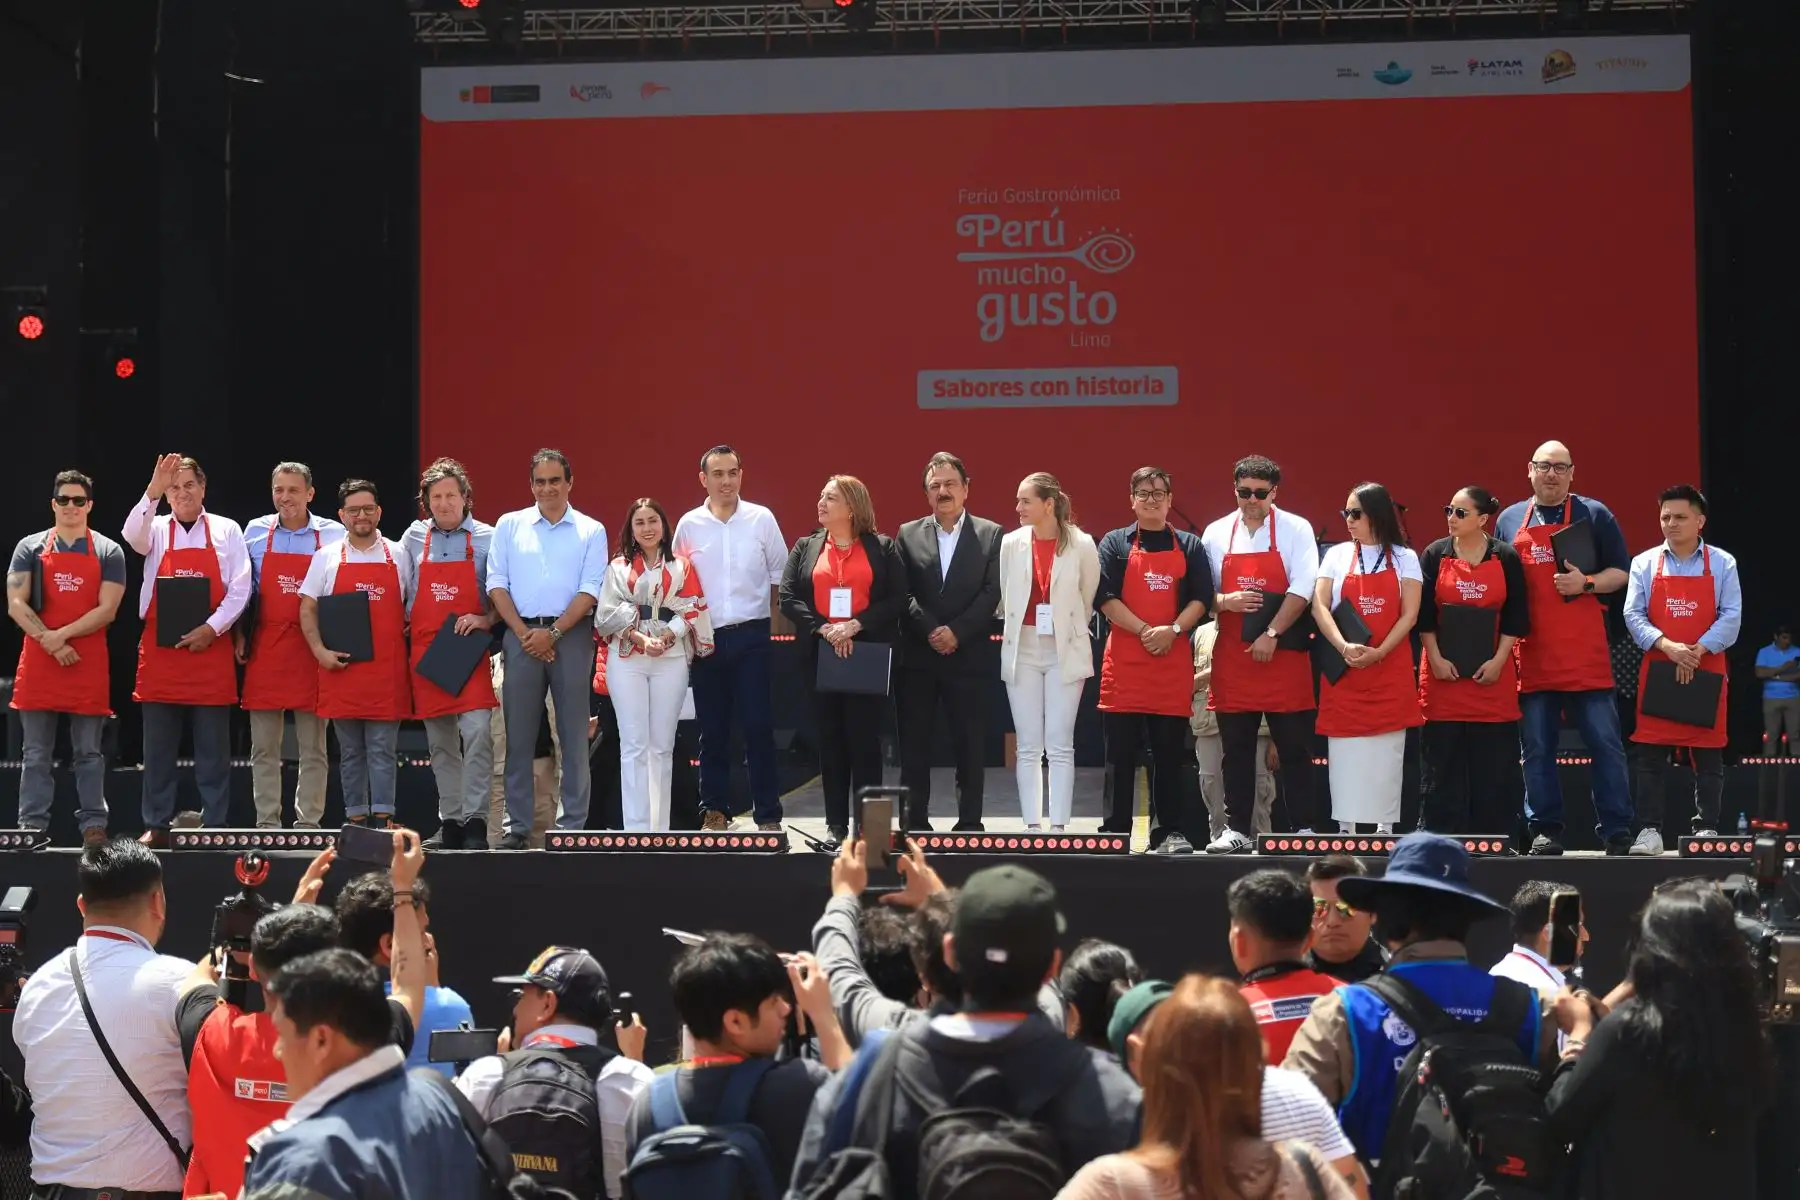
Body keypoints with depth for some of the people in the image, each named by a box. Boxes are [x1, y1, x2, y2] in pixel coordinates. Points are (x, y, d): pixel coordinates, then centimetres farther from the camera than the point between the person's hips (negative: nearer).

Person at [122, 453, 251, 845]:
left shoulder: (227, 531, 5)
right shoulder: (156, 529, 7)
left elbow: (240, 589, -1)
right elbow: (133, 536, -17)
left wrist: (211, 628, -12)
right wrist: (152, 492, -30)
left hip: (210, 648, -1)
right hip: (159, 650, 1)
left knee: (213, 747, 3)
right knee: (158, 747, 4)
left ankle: (216, 824, 9)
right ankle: (156, 825, 10)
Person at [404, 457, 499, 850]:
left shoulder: (486, 538, 2)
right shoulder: (413, 538, 10)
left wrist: (487, 620, -13)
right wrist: (403, 628, 8)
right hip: (424, 651, 3)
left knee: (476, 732, -17)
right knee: (440, 744, 9)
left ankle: (475, 822, -15)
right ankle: (449, 823, 16)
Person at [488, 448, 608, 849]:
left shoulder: (591, 531, 6)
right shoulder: (510, 526, 10)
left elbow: (590, 591, -2)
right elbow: (497, 584, 5)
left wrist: (553, 633, -12)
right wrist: (524, 633, -7)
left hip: (571, 635, -1)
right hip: (521, 634, 1)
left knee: (573, 734, 1)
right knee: (519, 734, 2)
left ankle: (573, 826, 5)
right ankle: (517, 826, 6)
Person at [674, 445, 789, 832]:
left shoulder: (762, 519, 1)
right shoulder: (689, 524, 3)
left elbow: (780, 575, 7)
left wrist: (772, 617, 3)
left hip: (751, 636, -1)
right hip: (706, 637, 1)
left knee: (758, 726, -4)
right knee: (712, 728, 7)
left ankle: (768, 814, 2)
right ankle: (715, 810, 15)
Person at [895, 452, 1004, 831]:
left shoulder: (990, 534, 5)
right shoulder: (908, 534, 9)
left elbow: (992, 593, -3)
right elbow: (903, 594, 1)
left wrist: (956, 632, -13)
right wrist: (931, 632, -12)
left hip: (968, 656, -1)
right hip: (917, 657, 2)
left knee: (970, 745, 1)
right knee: (914, 744, 3)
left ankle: (969, 824, 7)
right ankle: (915, 823, 8)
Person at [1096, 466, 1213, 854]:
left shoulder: (1189, 546, 12)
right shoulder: (1115, 544, 7)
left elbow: (1201, 598, 5)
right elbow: (1105, 597, -2)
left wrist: (1173, 630, -11)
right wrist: (1145, 632, -12)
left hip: (1174, 659, 1)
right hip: (1124, 660, -1)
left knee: (1169, 752, 4)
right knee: (1121, 752, 0)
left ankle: (1171, 833, 9)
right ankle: (1114, 832, 4)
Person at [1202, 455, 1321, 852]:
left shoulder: (1296, 530, -1)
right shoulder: (1216, 534, 8)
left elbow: (1302, 589, -9)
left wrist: (1272, 634, -16)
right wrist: (1225, 602, -12)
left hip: (1284, 655, -3)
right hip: (1232, 657, 3)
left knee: (1295, 747, 0)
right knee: (1236, 748, 6)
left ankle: (1307, 827, 6)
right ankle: (1236, 830, 12)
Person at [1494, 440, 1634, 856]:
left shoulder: (1594, 514, 6)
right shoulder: (1509, 520, 14)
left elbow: (1621, 572, 5)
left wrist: (1586, 583, -13)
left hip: (1586, 656, -2)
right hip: (1531, 657, 2)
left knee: (1604, 743, -3)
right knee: (1537, 749, 4)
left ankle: (1618, 833, 0)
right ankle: (1545, 831, 10)